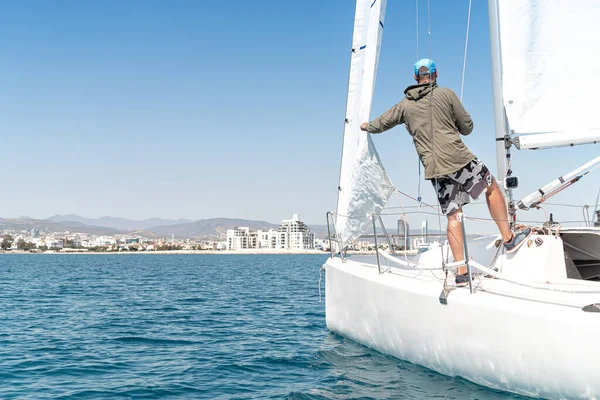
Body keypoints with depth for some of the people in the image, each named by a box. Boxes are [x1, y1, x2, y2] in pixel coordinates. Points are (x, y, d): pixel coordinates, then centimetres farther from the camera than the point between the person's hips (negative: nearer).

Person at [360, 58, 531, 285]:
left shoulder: (405, 105, 13)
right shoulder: (446, 94, 3)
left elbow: (381, 124, 26)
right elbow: (467, 127, 6)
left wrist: (366, 126, 47)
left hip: (434, 168, 3)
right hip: (458, 158, -3)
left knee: (453, 215, 5)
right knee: (492, 188, 17)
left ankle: (461, 272, 4)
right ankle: (508, 238, 16)